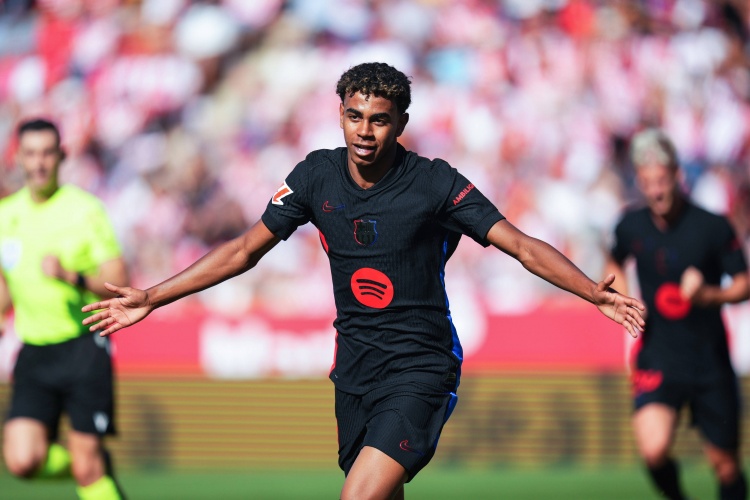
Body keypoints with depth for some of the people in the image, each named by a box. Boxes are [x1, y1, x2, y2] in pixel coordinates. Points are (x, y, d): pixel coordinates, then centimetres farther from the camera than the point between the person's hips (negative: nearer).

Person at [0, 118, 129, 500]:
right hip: (34, 352, 4)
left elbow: (119, 283, -8)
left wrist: (71, 277, -23)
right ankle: (97, 467, 18)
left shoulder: (84, 209, -4)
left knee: (87, 466, -8)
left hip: (83, 349, -4)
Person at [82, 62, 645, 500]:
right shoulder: (317, 176, 1)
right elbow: (246, 249, 10)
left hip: (420, 370, -5)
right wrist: (152, 298, 8)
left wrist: (594, 293, -29)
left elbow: (523, 245, -14)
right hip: (355, 365, 5)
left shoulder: (435, 183, -12)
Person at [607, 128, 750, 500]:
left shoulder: (713, 227, -7)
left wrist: (708, 294, -21)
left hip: (710, 361, -1)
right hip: (657, 355, 1)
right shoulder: (631, 227, 1)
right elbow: (615, 263, 23)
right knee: (653, 449, -21)